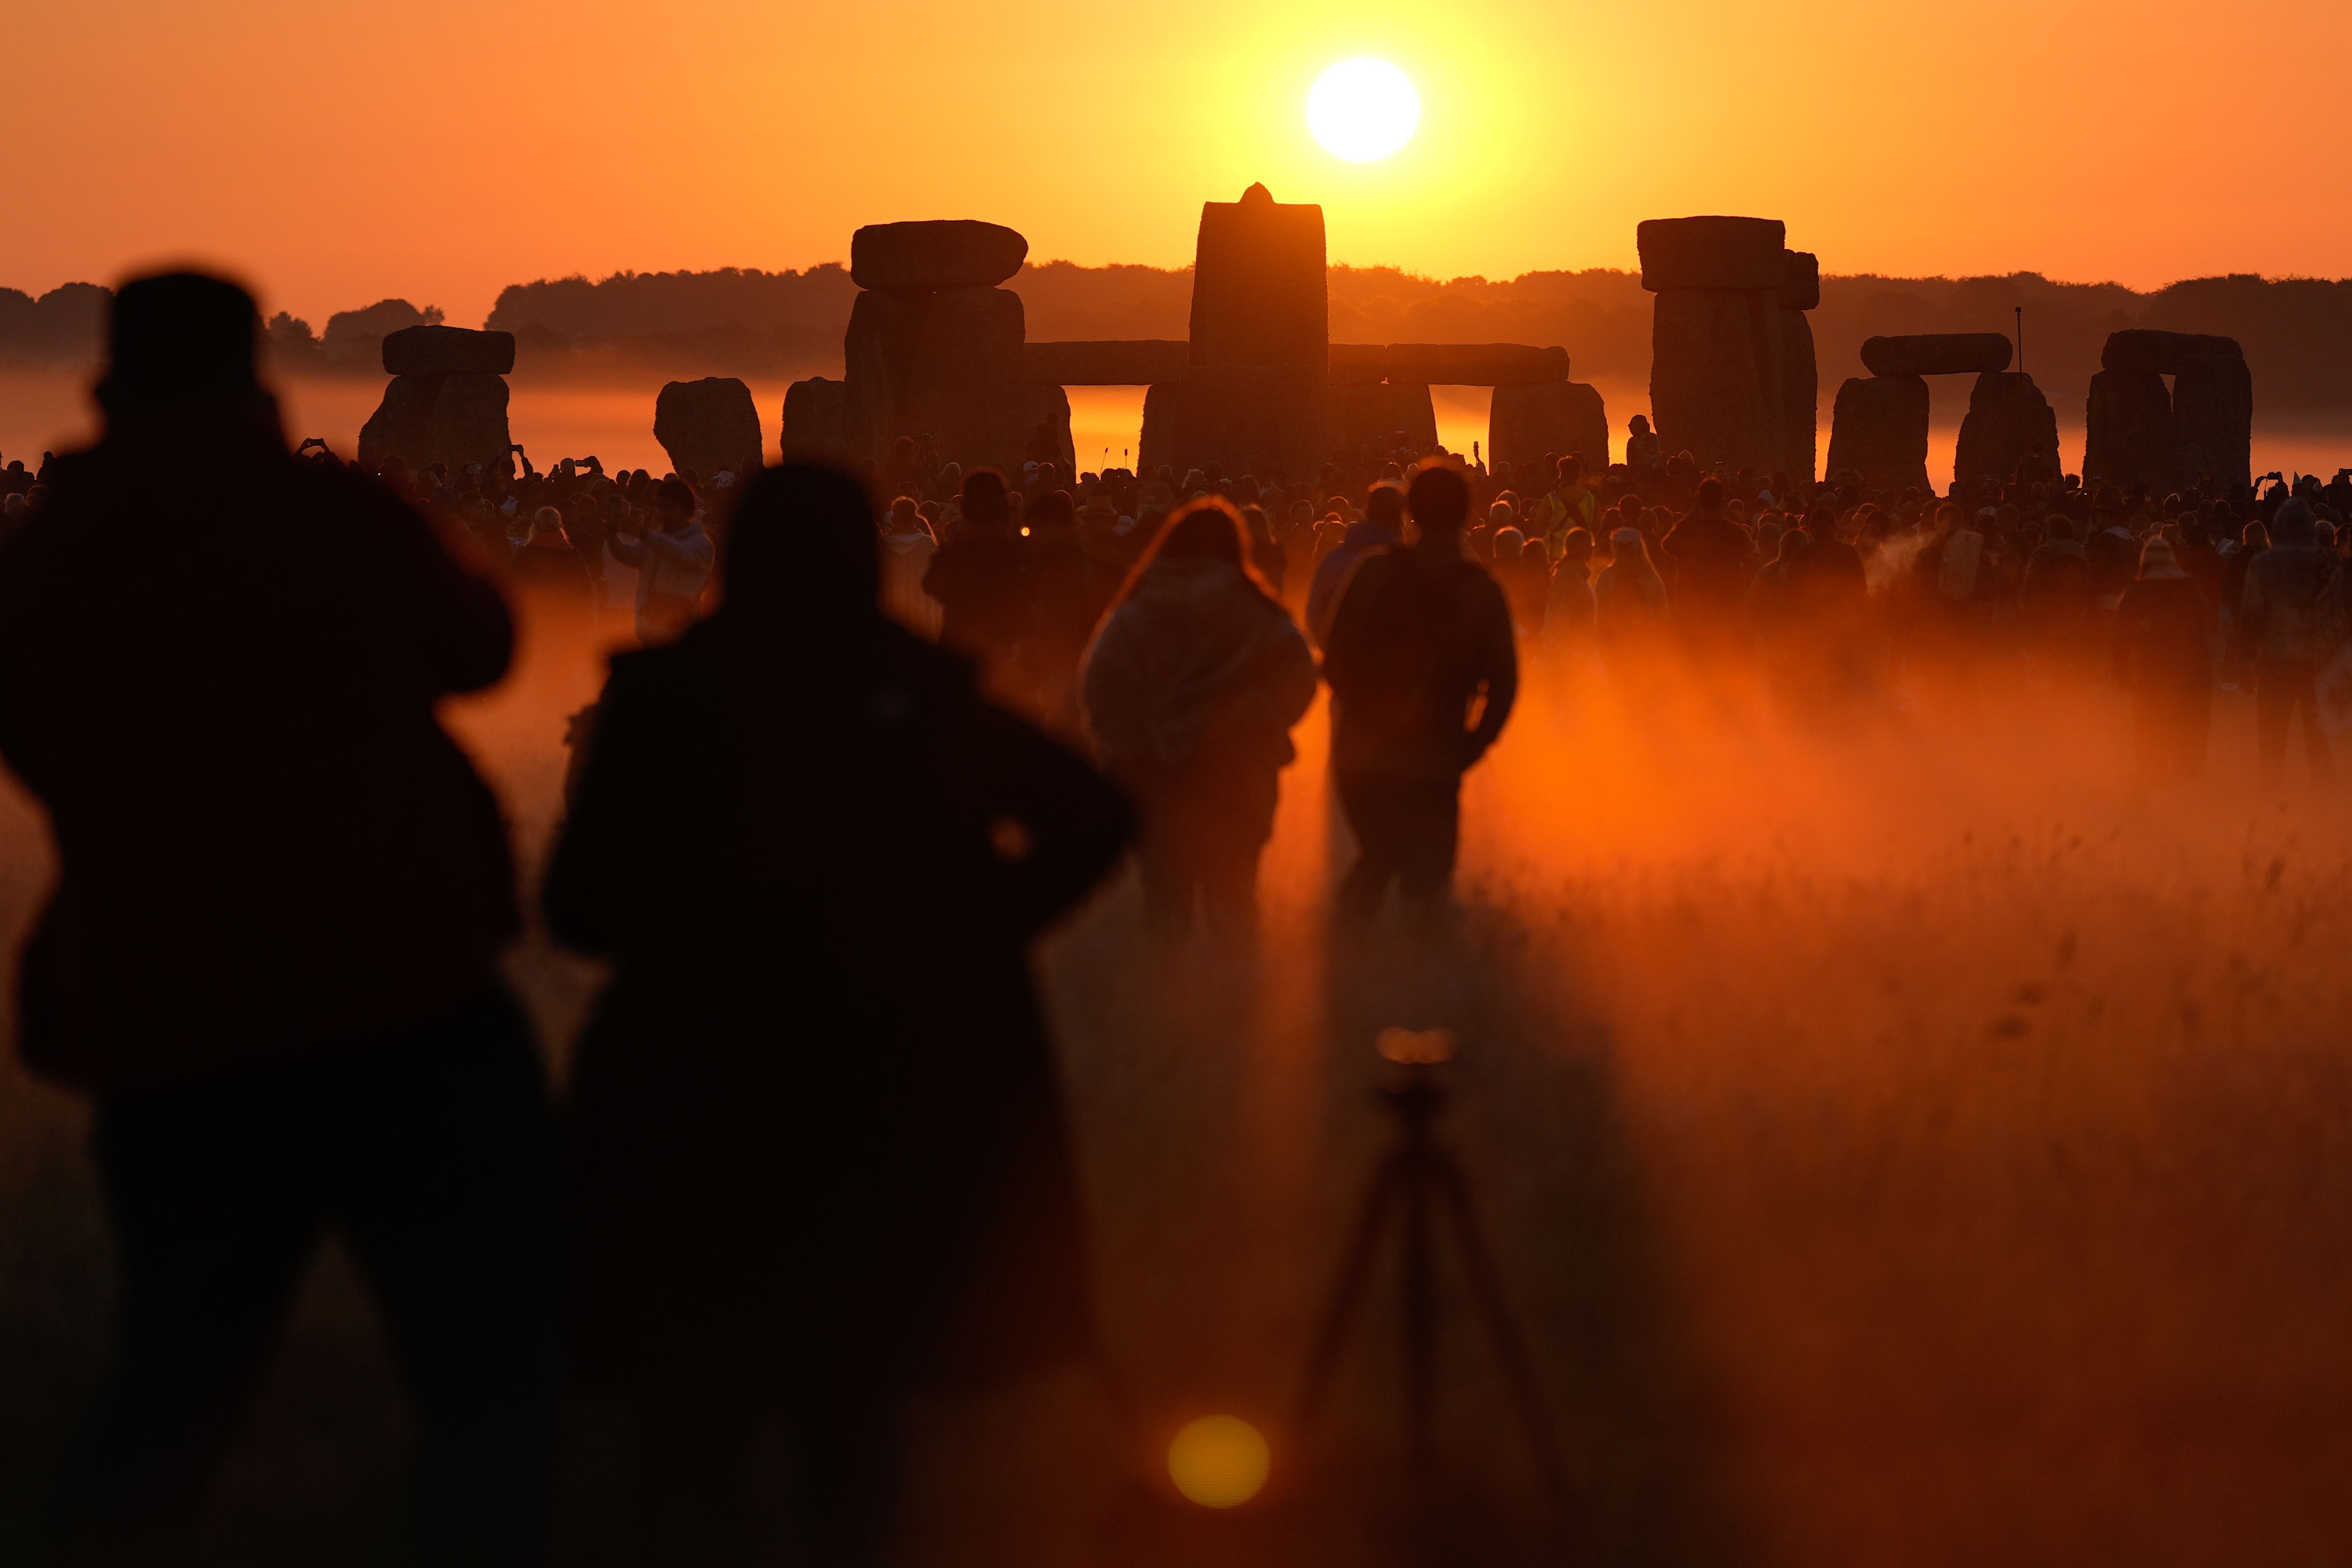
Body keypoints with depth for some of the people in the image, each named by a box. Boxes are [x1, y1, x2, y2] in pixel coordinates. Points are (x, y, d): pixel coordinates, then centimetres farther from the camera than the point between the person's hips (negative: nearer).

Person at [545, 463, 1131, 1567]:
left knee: (692, 1408, 7)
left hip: (710, 1080, -3)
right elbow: (1091, 819, -4)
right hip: (900, 1080, 3)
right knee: (853, 1392, 18)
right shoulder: (919, 695, 0)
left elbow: (583, 909, -9)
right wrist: (968, 928, 3)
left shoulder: (664, 693, -8)